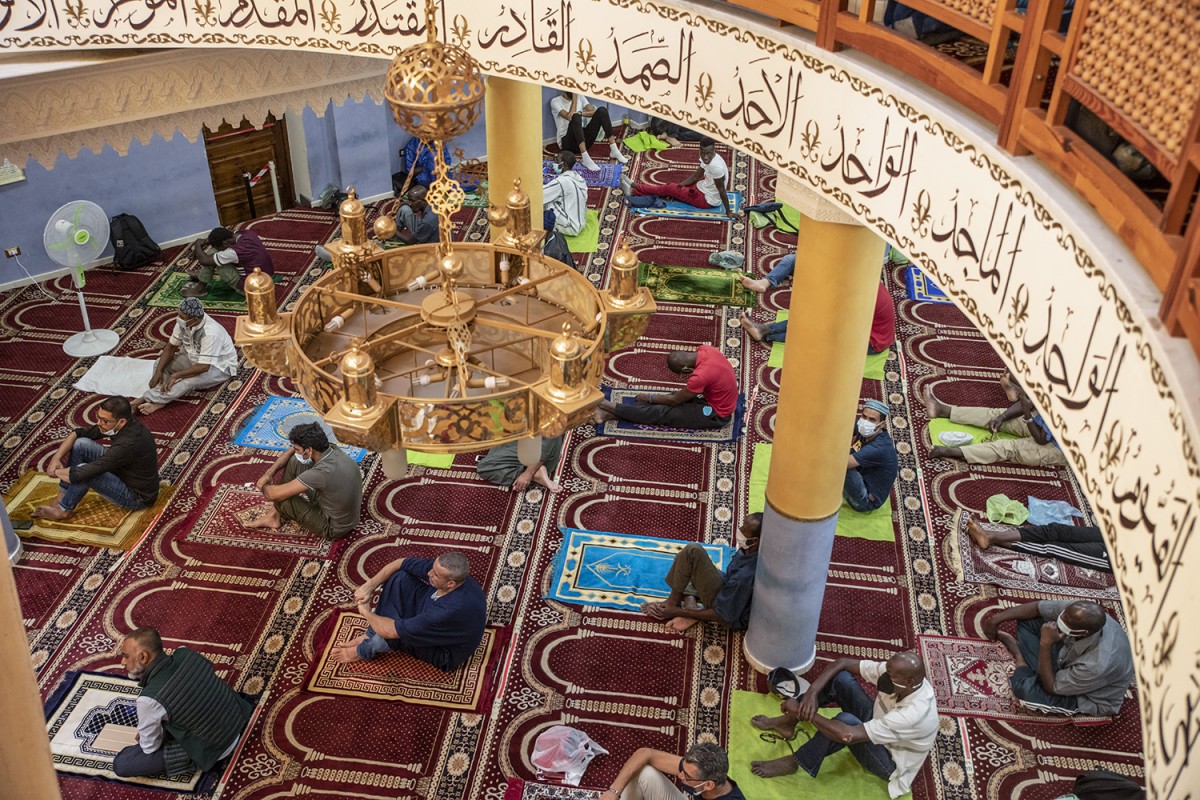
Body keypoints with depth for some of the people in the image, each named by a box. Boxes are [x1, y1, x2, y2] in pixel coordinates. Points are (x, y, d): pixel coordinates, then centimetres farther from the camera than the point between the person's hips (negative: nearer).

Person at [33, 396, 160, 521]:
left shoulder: (128, 443, -36)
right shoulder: (115, 425, -9)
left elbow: (81, 474, -33)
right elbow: (77, 433, 4)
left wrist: (55, 472, -14)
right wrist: (56, 459, -7)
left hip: (137, 497, -9)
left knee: (84, 472, -26)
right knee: (80, 444, -3)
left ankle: (63, 510, 3)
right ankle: (61, 500, 5)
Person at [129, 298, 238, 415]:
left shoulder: (210, 333, -35)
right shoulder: (184, 322, -13)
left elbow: (203, 367, -36)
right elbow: (170, 347, -2)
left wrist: (175, 375, -31)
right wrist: (158, 371, -13)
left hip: (220, 366, -8)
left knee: (189, 381, -34)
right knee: (160, 363, -6)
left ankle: (146, 399, -30)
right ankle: (159, 400, -24)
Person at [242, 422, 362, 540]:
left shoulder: (322, 472, -36)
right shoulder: (332, 450, -11)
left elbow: (274, 494, -27)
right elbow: (292, 451, 9)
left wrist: (263, 486, -4)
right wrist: (269, 472, 0)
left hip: (333, 528, -8)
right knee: (294, 461, 2)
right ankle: (275, 514, 18)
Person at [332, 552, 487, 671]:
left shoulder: (452, 610, -43)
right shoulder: (442, 568, -23)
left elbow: (393, 631, -36)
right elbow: (401, 563, -7)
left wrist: (366, 612, -18)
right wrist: (369, 586, -18)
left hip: (445, 654, -7)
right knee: (399, 577, -9)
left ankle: (365, 650, 6)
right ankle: (371, 636, 3)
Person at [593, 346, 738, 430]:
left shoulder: (701, 375, -35)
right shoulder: (705, 349, -10)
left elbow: (675, 400, -18)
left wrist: (648, 398, -4)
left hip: (716, 414, -8)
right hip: (716, 399, 8)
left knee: (661, 413, -11)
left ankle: (609, 407, -5)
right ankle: (610, 413, -7)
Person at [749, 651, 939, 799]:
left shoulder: (913, 714, -42)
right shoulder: (893, 671, -22)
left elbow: (847, 735, -44)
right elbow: (842, 663, -13)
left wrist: (801, 711, -35)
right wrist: (812, 692, -29)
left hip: (891, 762, -7)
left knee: (846, 721, -38)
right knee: (840, 677, -18)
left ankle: (794, 763, -18)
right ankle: (787, 723, -4)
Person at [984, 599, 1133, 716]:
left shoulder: (1098, 666, -44)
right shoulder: (1082, 613, -29)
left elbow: (1051, 687, -29)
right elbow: (1036, 607, -11)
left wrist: (1045, 644, -36)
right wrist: (997, 619, -12)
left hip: (1089, 698, -5)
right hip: (1070, 663, 6)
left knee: (1024, 687, -27)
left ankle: (1021, 661, 6)